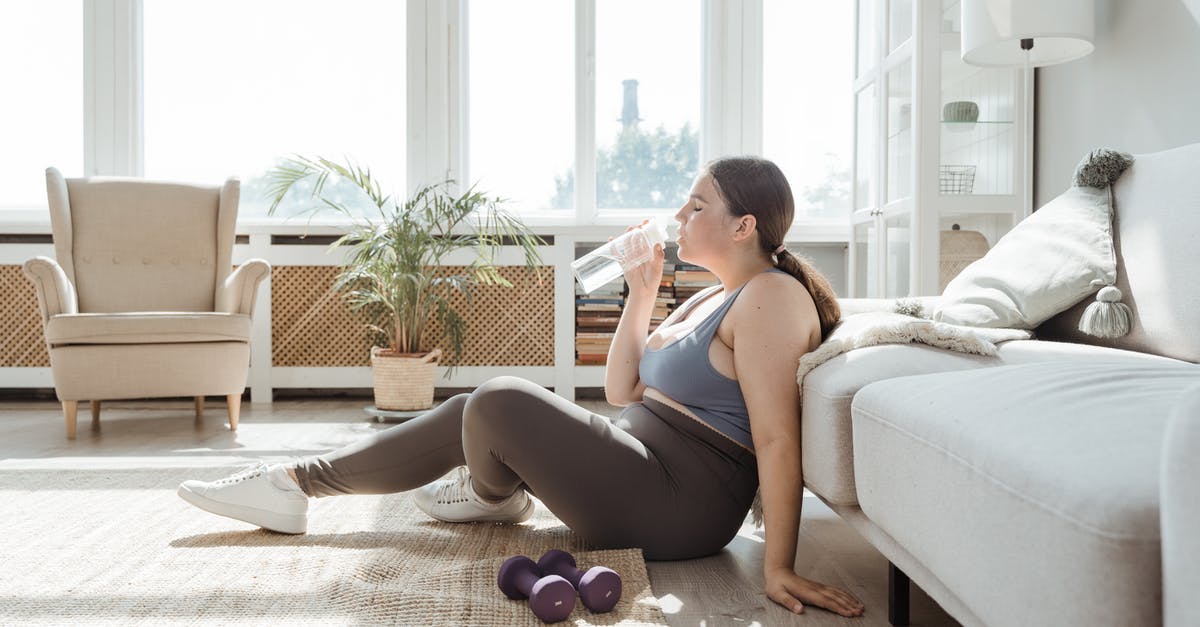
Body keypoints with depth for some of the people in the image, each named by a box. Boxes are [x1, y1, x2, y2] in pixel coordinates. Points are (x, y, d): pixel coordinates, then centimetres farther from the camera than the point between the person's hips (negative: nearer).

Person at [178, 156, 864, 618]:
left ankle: (493, 493, 19)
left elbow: (777, 439, -22)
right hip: (639, 455, 10)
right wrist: (641, 296, 8)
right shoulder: (711, 299, 16)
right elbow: (622, 392, 14)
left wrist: (778, 567, -26)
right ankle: (294, 485, 16)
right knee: (467, 414, 6)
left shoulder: (772, 295, -14)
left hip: (679, 506, -10)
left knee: (503, 402, -17)